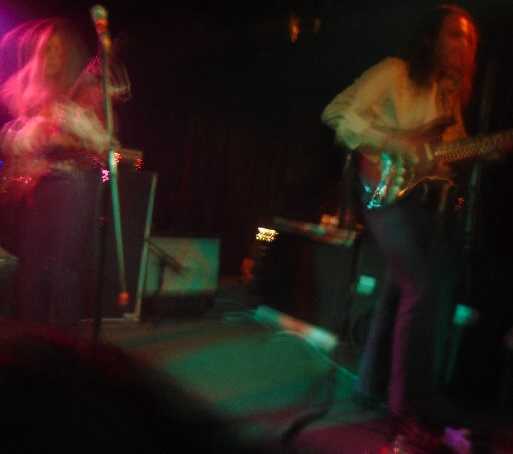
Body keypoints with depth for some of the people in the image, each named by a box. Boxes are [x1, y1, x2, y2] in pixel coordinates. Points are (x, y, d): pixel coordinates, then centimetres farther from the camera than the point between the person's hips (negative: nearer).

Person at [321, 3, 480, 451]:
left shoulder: (452, 93, 19)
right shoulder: (395, 72, -2)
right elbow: (337, 113, -10)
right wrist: (395, 141, -19)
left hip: (431, 197, 8)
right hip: (389, 190, -8)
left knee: (401, 289, 10)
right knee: (424, 288, -17)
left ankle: (377, 382, 25)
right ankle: (410, 403, -6)